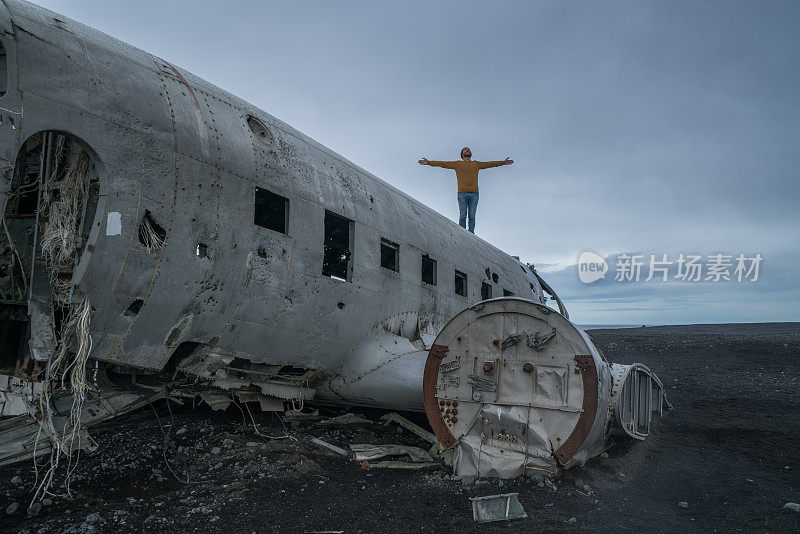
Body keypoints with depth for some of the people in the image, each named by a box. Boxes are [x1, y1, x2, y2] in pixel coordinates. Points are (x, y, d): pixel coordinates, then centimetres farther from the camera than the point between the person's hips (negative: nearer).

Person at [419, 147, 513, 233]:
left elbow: (490, 164, 20)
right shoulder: (457, 164, 14)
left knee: (472, 216, -1)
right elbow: (443, 164, 10)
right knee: (462, 216, -5)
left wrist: (503, 162, 16)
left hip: (474, 194, 2)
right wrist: (429, 162, 3)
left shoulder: (476, 164, 20)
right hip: (462, 193, -2)